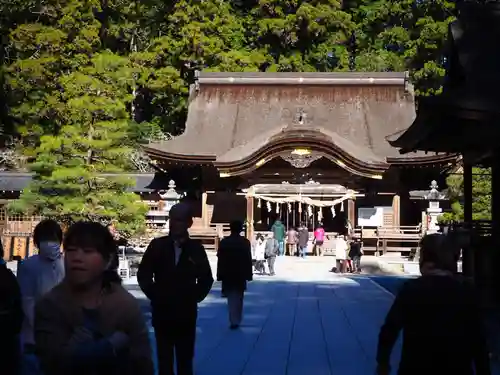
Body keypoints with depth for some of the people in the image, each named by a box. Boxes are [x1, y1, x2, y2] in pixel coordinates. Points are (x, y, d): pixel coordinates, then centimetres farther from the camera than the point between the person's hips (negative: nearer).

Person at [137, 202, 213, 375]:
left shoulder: (196, 248, -1)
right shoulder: (157, 245, -3)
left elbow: (206, 279, 8)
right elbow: (143, 274, 4)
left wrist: (194, 298, 1)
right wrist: (154, 295, -1)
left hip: (186, 314, 0)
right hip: (162, 313, 0)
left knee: (185, 360, 8)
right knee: (164, 360, 8)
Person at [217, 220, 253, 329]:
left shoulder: (224, 242, -1)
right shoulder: (245, 242, -3)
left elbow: (220, 260, -2)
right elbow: (248, 260, -5)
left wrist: (219, 275, 3)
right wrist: (249, 274, 0)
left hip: (227, 275, 1)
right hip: (240, 275, -1)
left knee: (231, 298, 9)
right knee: (238, 298, 8)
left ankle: (233, 320, 1)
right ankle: (236, 321, 5)